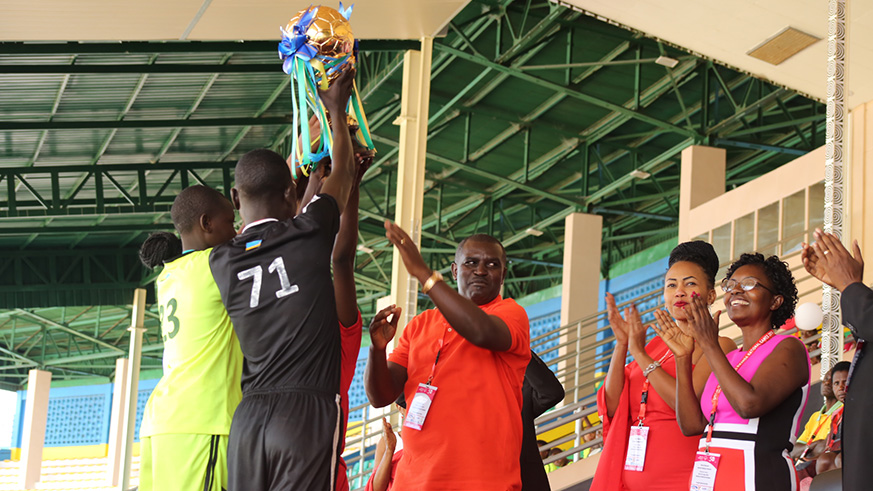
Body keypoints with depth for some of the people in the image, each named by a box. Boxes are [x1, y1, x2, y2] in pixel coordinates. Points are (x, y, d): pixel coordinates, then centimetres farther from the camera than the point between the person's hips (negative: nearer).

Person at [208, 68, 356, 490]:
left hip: (249, 420, 4)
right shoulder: (309, 236, 0)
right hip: (308, 412, -4)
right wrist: (336, 109, 36)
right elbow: (343, 171, 19)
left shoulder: (222, 262, 10)